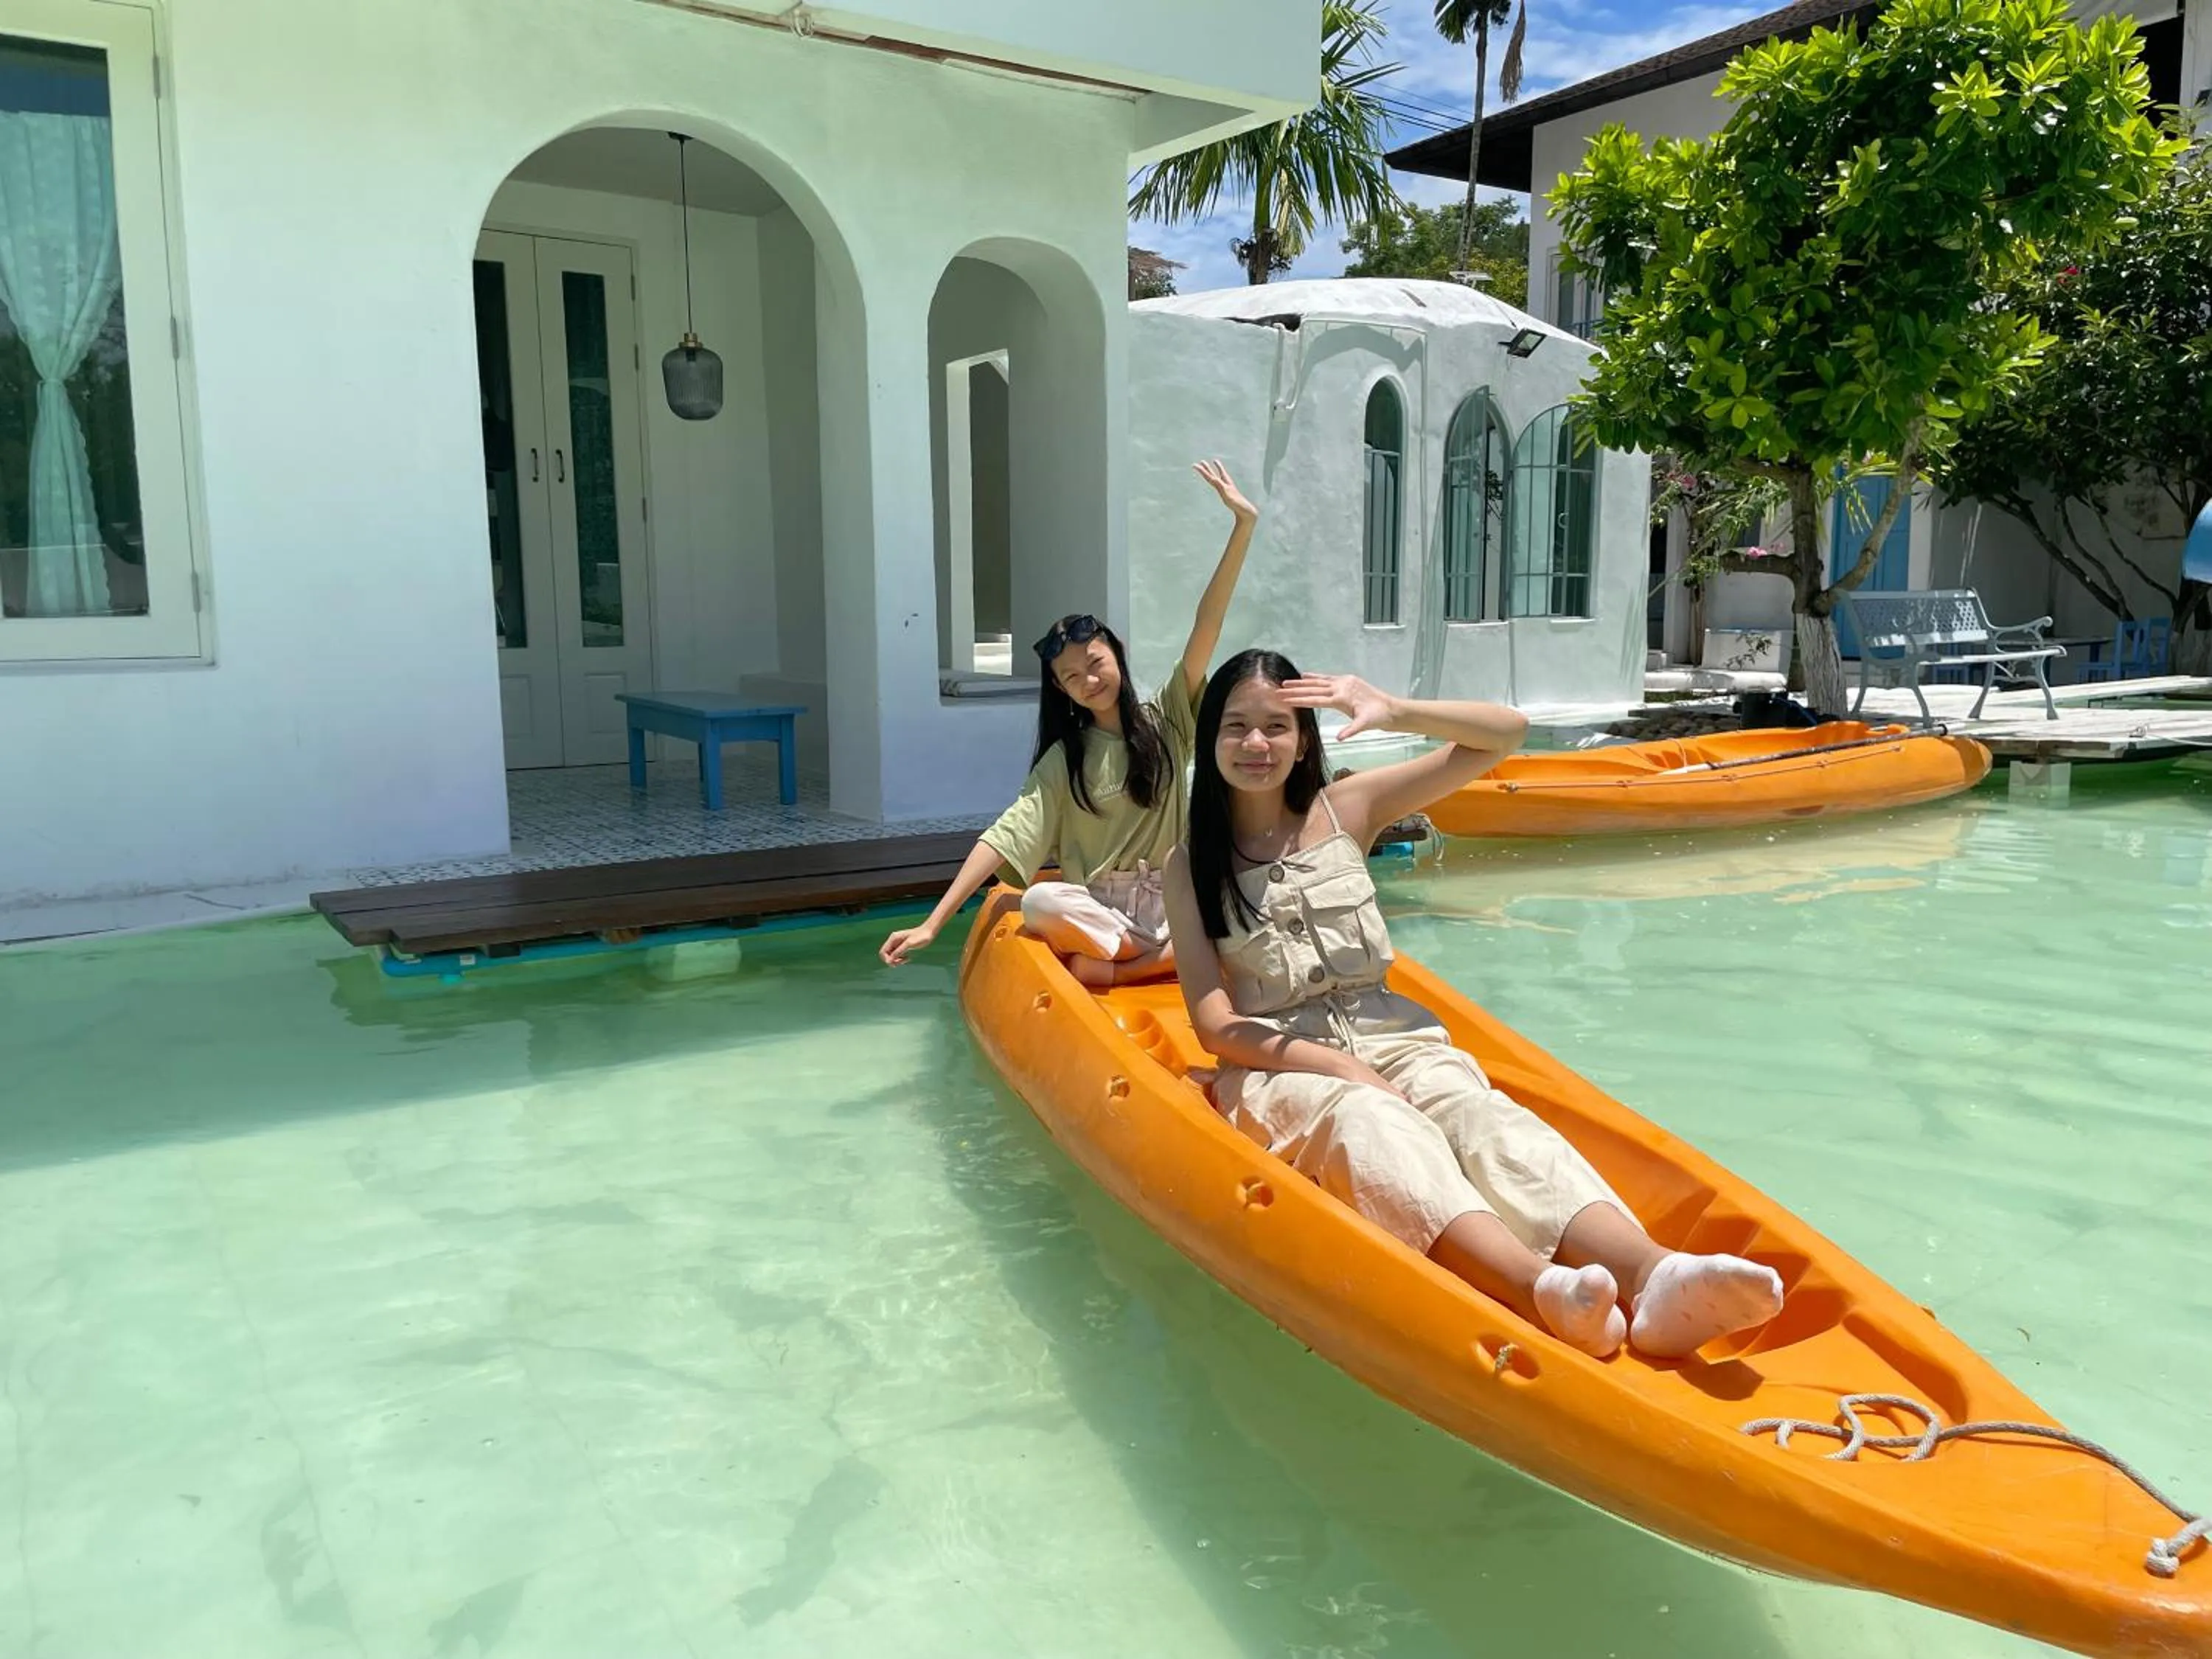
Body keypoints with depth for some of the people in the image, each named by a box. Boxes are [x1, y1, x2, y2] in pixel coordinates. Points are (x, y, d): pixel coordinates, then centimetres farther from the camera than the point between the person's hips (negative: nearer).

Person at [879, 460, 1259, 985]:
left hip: (1171, 909, 0)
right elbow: (1007, 836, -6)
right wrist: (933, 923, -17)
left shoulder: (1166, 722, 5)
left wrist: (1243, 525, -16)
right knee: (1040, 903, -35)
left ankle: (1106, 969, -24)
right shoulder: (1063, 760, 5)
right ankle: (1177, 960, -21)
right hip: (1092, 913, 0)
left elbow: (1206, 627, -6)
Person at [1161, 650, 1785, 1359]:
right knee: (1370, 1121, -37)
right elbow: (1216, 1025, -3)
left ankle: (1650, 1276, -58)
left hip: (1388, 1035, 2)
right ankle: (1537, 1285, -64)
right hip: (1277, 1064, -2)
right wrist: (1337, 1066, -17)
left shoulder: (1344, 810, 11)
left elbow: (1505, 732, 9)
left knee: (1479, 1111, -31)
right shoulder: (1190, 863, 6)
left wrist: (1396, 712, -7)